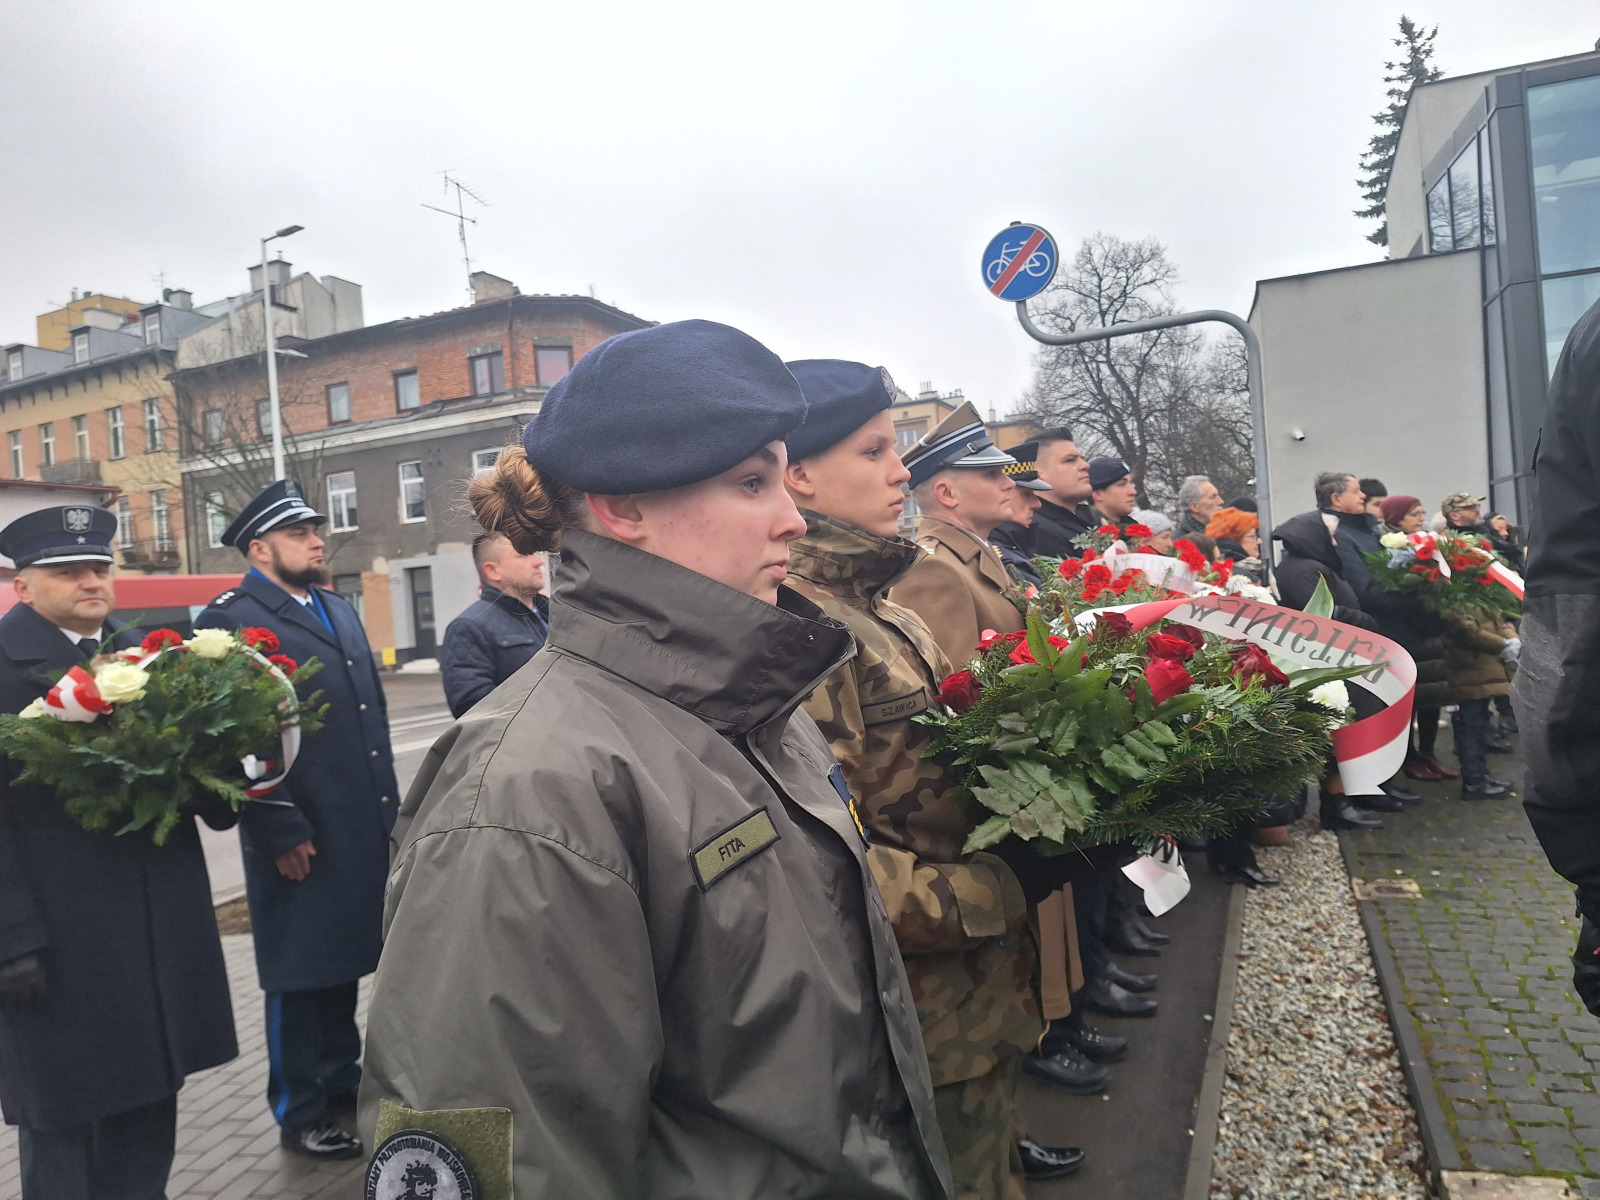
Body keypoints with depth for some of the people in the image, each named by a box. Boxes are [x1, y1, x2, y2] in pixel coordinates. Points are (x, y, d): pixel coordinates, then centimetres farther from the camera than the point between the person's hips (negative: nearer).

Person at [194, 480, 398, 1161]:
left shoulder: (338, 608, 15)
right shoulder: (231, 619, -10)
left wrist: (387, 801, 13)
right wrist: (280, 832, -17)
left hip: (363, 830, 7)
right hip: (299, 840, -7)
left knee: (344, 963, 20)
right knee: (300, 975, 8)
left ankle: (341, 1082, 37)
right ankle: (300, 1113, 25)